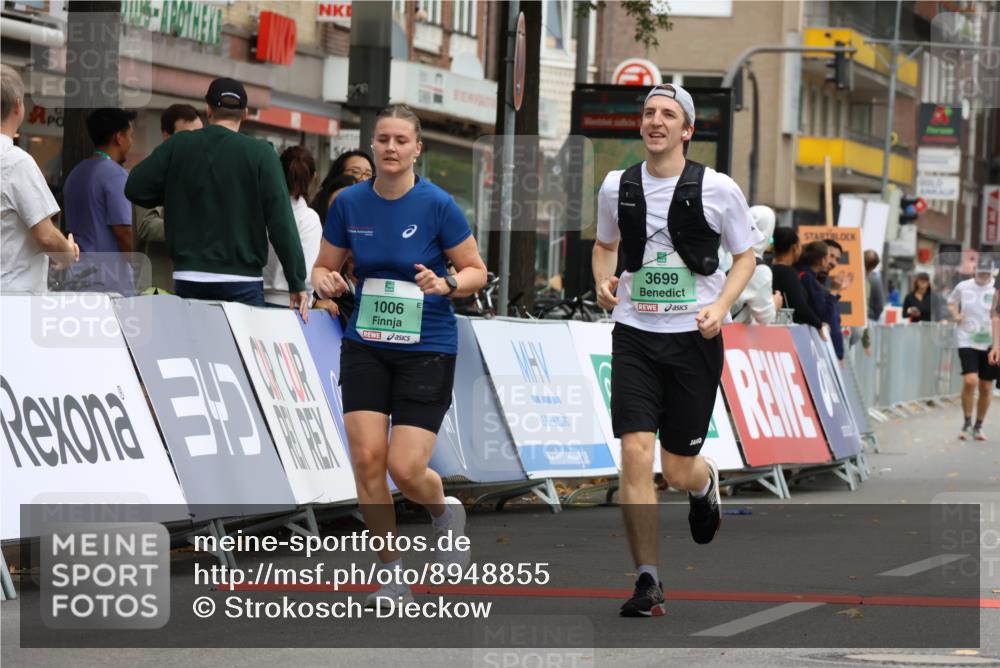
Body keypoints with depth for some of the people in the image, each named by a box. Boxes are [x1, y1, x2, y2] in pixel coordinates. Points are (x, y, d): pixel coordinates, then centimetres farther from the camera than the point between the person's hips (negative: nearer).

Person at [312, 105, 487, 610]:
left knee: (405, 469, -11)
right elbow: (323, 267, 10)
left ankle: (446, 512, 26)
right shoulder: (348, 204, -1)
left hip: (427, 348, -3)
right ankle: (392, 574, 9)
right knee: (367, 458, -8)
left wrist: (446, 285, -22)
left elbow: (476, 271, -2)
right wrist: (326, 282, -13)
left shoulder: (437, 205, -10)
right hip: (365, 346, 3)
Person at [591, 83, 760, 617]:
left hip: (694, 335, -1)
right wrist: (603, 282, 0)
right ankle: (647, 581, -6)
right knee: (635, 454, -13)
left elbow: (745, 255, 6)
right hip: (634, 333, 1)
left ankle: (705, 483, 44)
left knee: (679, 470, 4)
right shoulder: (617, 186, 4)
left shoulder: (717, 188, -4)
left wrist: (721, 306, -10)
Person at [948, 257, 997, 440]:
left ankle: (978, 427, 23)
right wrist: (955, 314, 0)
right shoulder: (963, 287, 1)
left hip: (990, 344, 1)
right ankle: (967, 423, 1)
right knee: (969, 381, -17)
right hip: (967, 341, -1)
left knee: (986, 388, 6)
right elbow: (951, 302, 20)